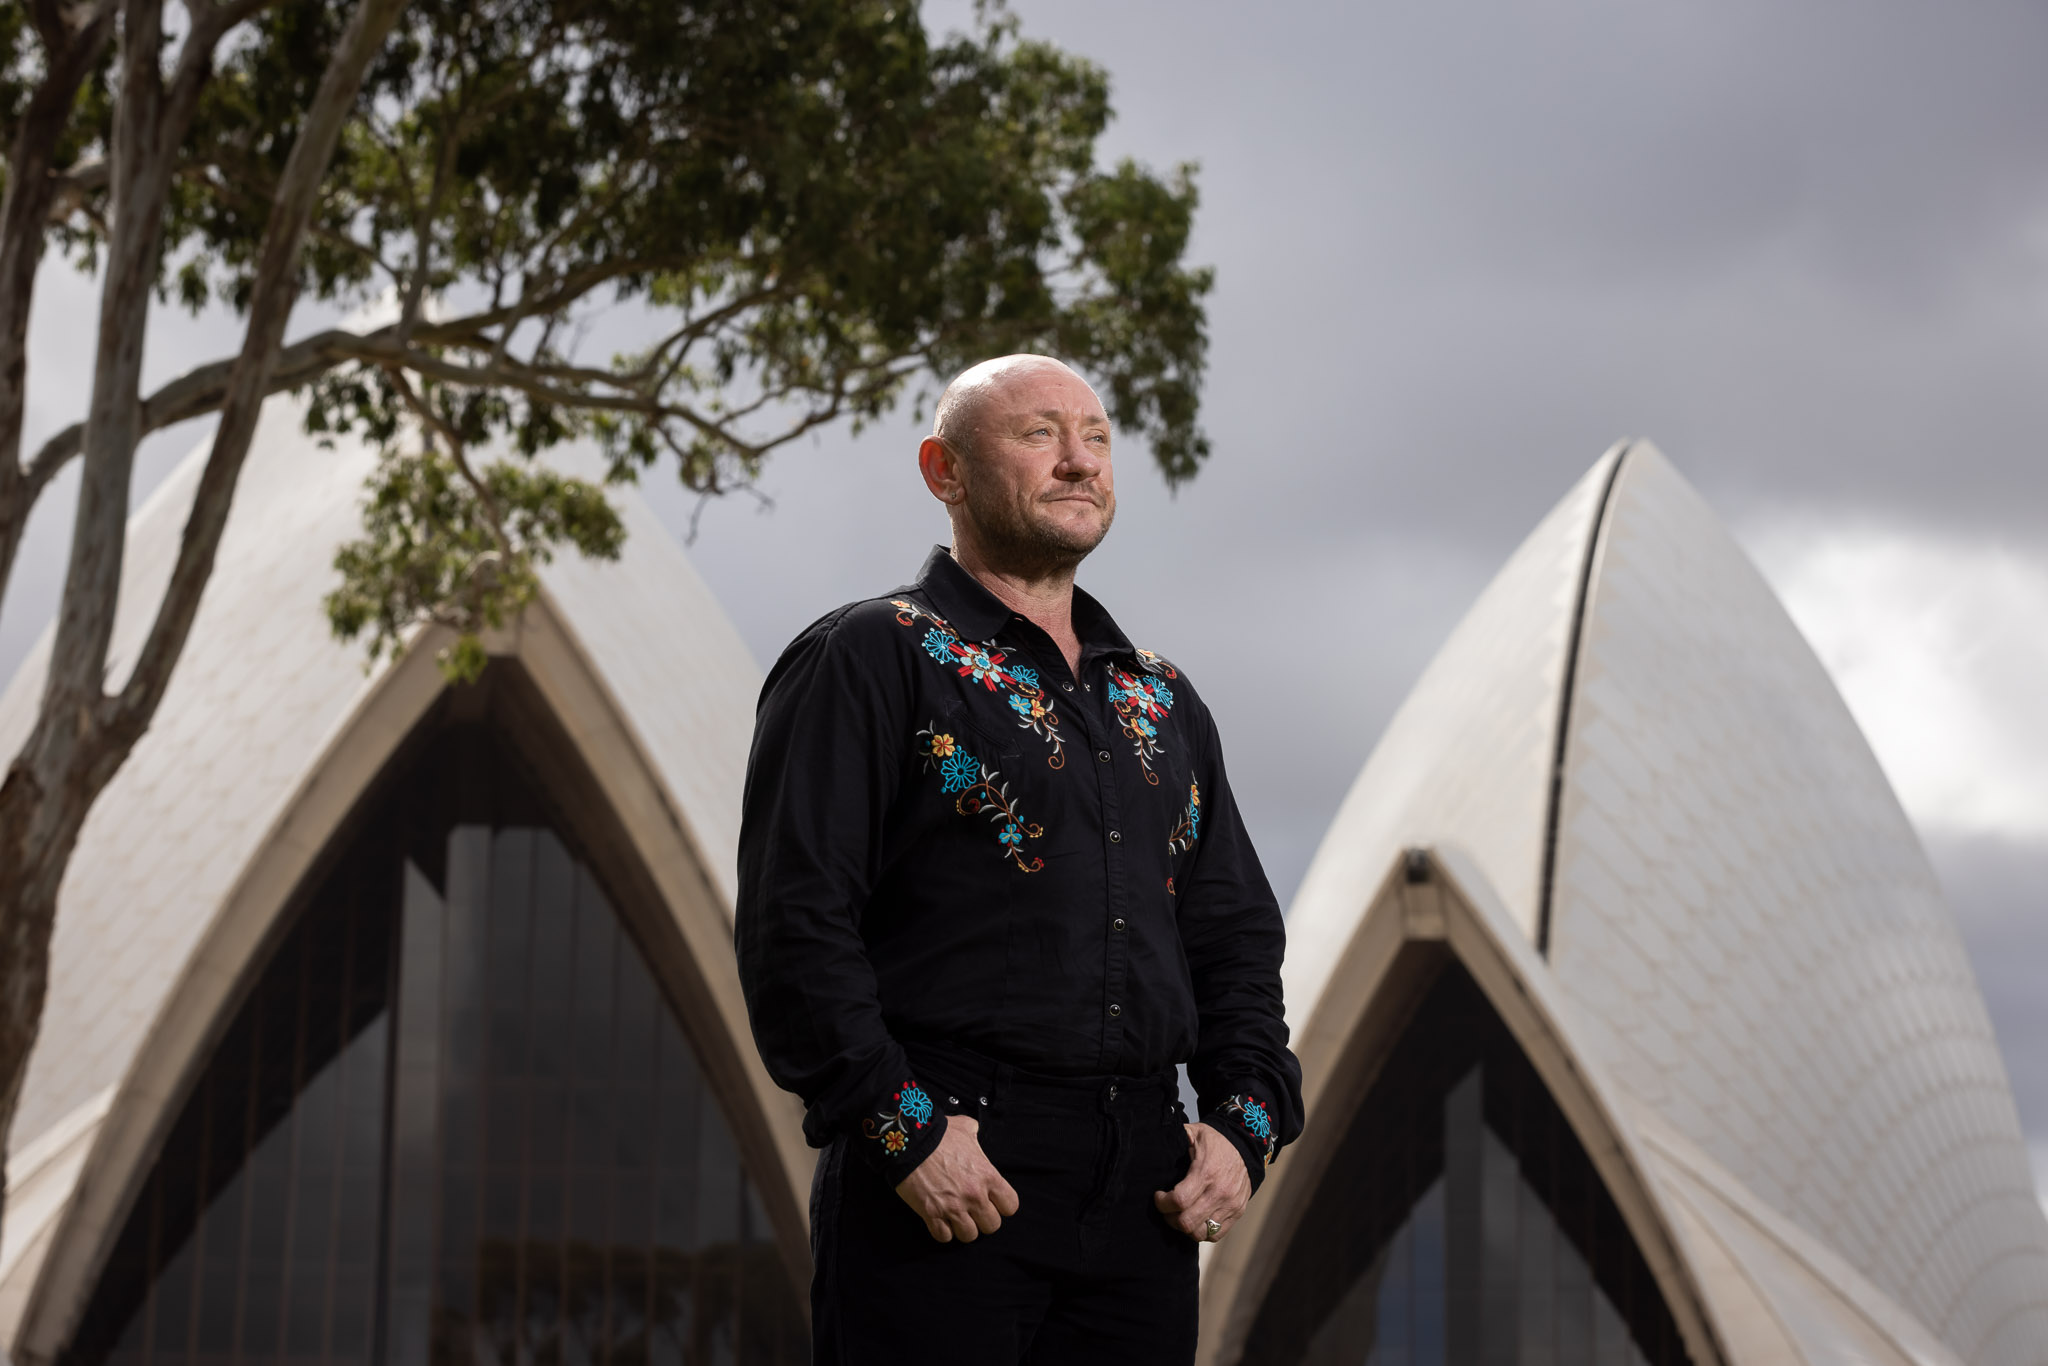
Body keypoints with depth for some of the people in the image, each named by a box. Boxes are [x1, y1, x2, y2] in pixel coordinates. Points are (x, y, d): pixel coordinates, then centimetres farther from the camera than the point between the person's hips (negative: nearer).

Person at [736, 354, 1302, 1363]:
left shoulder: (1161, 701, 20)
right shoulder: (865, 660, 0)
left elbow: (1237, 937, 22)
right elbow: (793, 927, -9)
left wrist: (1245, 1124, 6)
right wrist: (902, 1130, -15)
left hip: (1144, 1194, 6)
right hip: (944, 1176, -6)